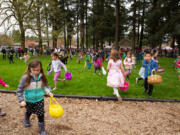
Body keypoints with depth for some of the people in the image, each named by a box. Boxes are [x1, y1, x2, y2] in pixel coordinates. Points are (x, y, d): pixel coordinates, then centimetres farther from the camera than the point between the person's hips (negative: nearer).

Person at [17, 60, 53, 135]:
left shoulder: (42, 77, -14)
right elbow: (19, 90, -15)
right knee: (29, 112, 27)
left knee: (41, 115, 3)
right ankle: (26, 120, 61)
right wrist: (21, 100, -21)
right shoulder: (25, 77, -22)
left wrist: (49, 92, -19)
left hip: (39, 100, 1)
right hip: (29, 100, 0)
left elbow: (46, 86, -1)